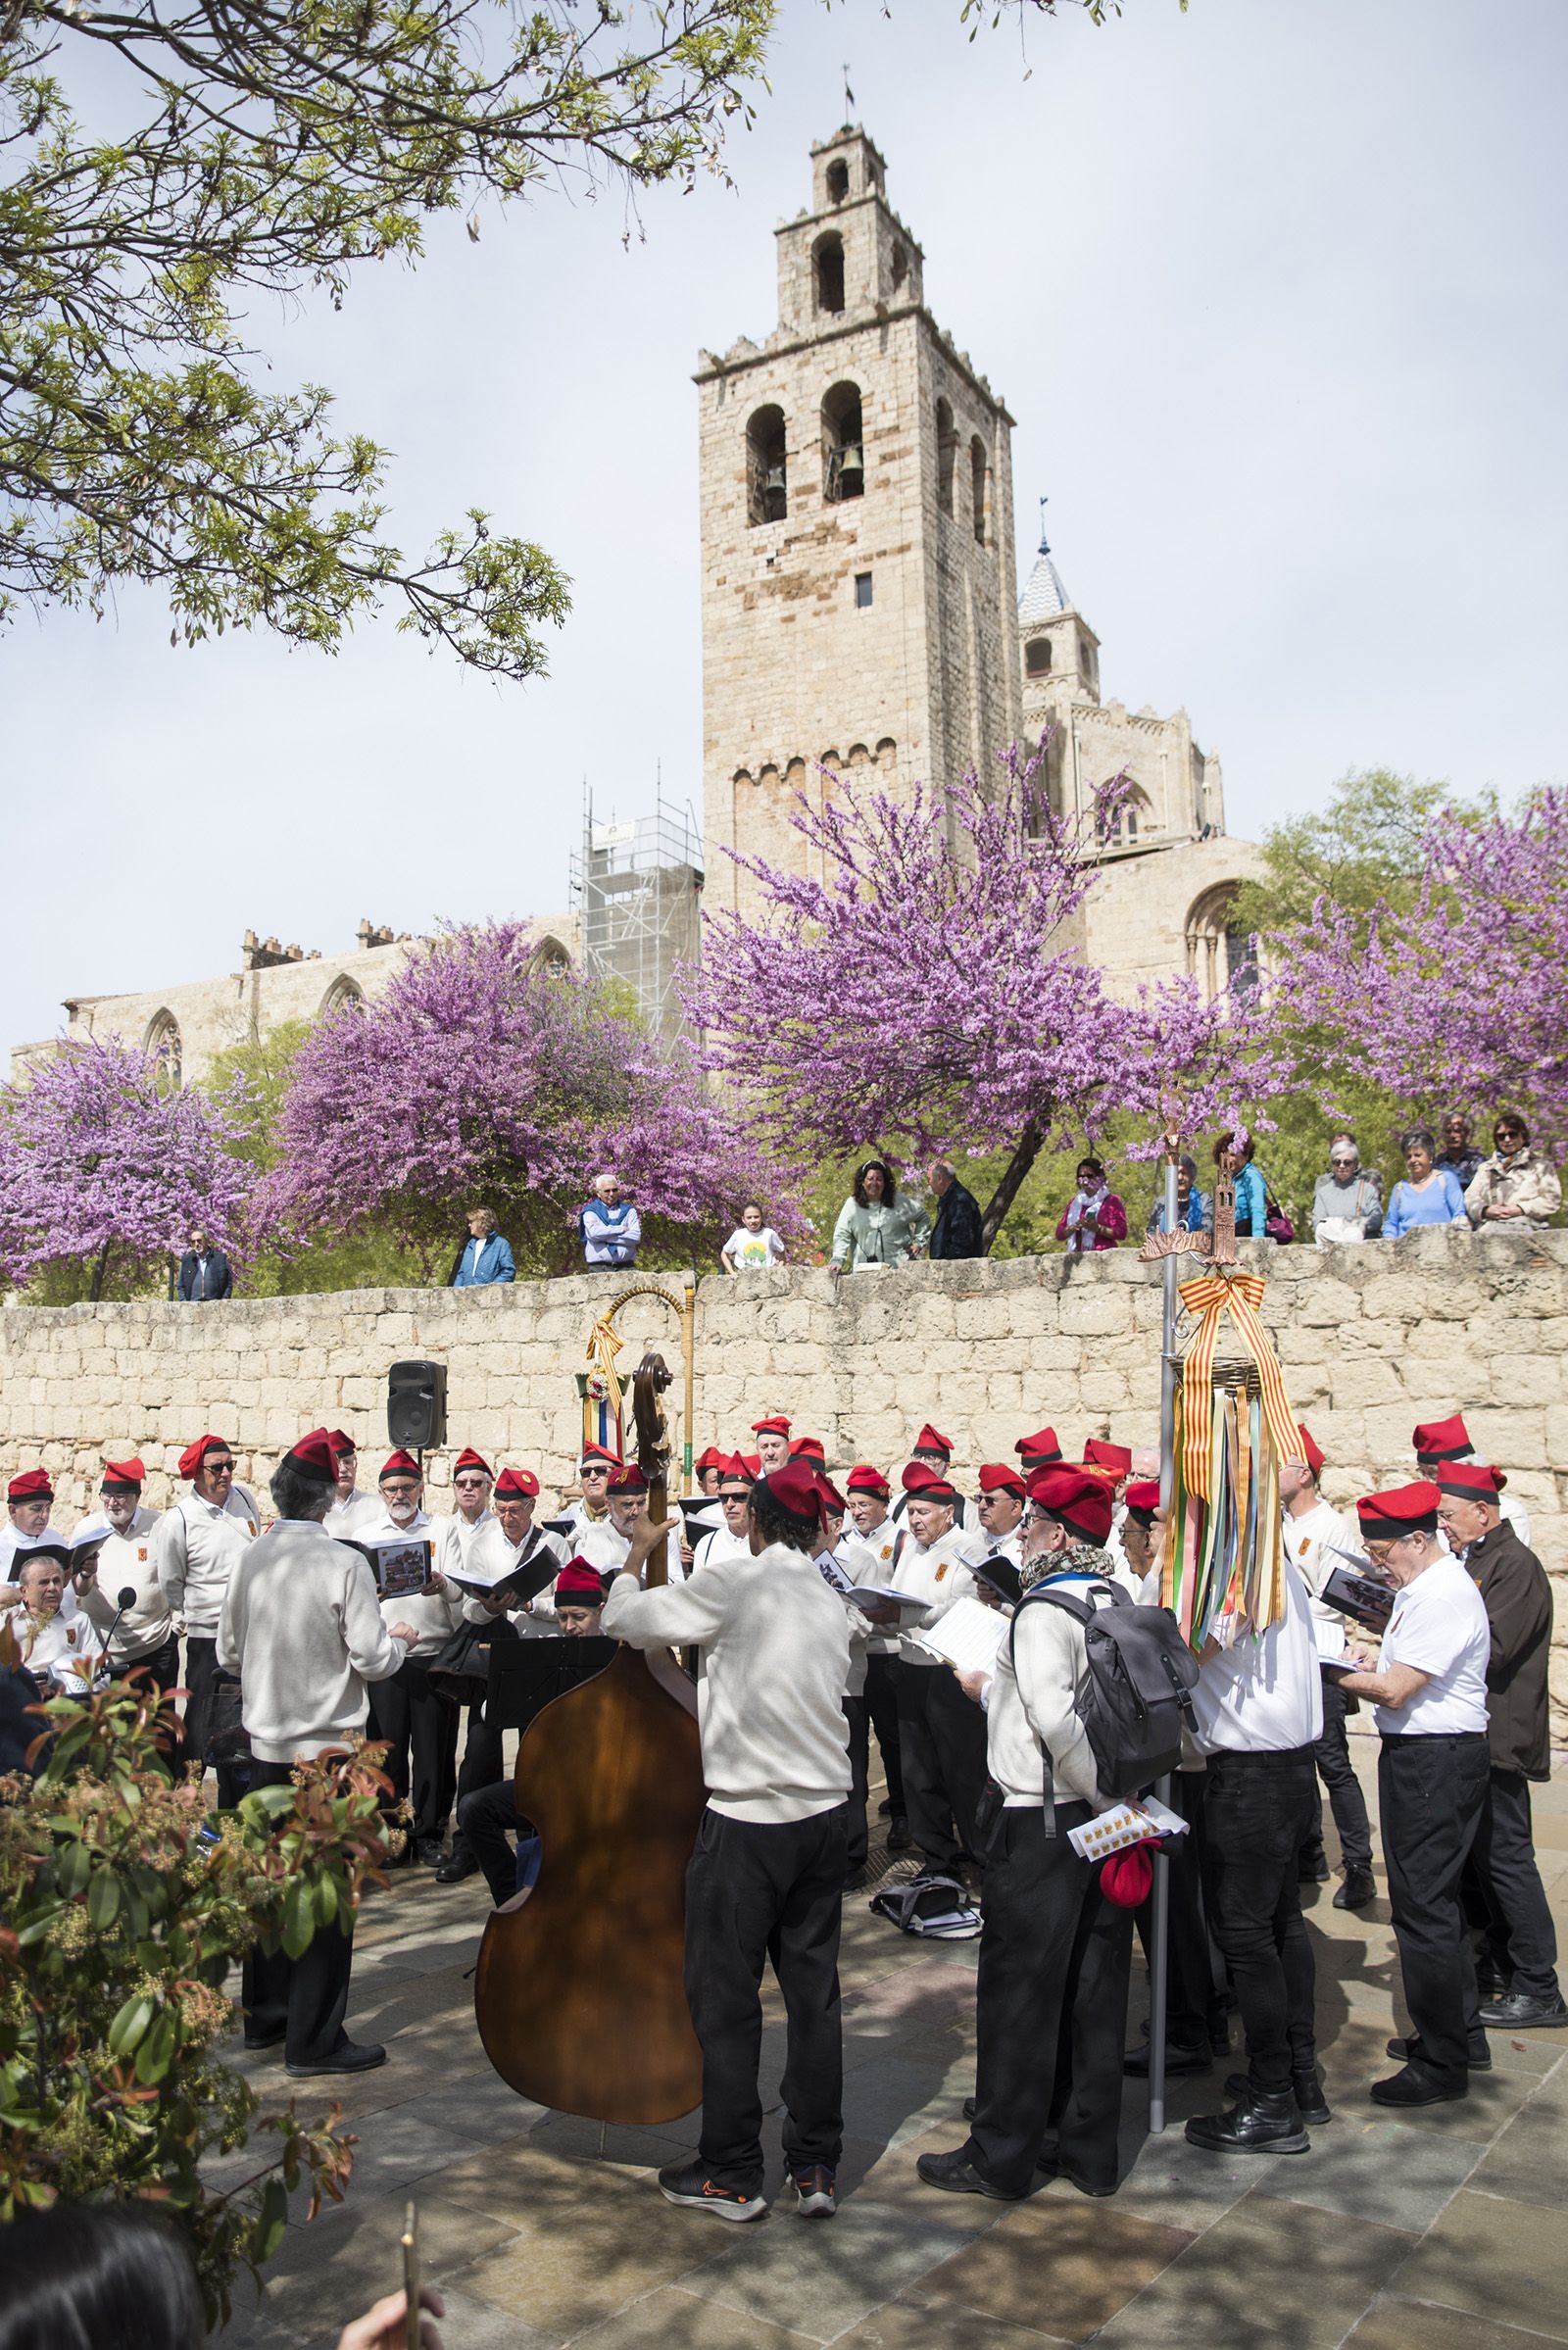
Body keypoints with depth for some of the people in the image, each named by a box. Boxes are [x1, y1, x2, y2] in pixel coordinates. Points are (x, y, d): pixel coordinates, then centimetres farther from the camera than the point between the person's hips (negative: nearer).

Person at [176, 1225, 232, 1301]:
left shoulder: (220, 1258, 7)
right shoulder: (186, 1260, 14)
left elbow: (229, 1284, 8)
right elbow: (181, 1286, 18)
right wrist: (184, 1303, 3)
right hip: (193, 1306, 2)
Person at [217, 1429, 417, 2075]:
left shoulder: (248, 1559, -2)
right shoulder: (344, 1564, -17)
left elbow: (228, 1653, 7)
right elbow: (372, 1661, -16)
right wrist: (398, 1638, 4)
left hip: (266, 1743, 6)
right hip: (328, 1744, -5)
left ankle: (263, 2015, 30)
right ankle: (314, 2040, 8)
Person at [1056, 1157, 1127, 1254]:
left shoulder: (1112, 1201, 4)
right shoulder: (1074, 1202, 18)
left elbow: (1121, 1233, -5)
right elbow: (1059, 1234, 13)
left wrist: (1098, 1228, -16)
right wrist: (1073, 1227, -7)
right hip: (1078, 1256, 4)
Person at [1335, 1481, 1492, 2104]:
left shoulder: (1444, 1596, -22)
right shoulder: (1425, 1587, 11)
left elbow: (1395, 1690, -23)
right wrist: (1364, 1663, 1)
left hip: (1435, 1760, -11)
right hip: (1427, 1755, 11)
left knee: (1422, 1904, -4)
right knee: (1436, 1898, 20)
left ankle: (1441, 2063, 6)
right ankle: (1460, 2032, 34)